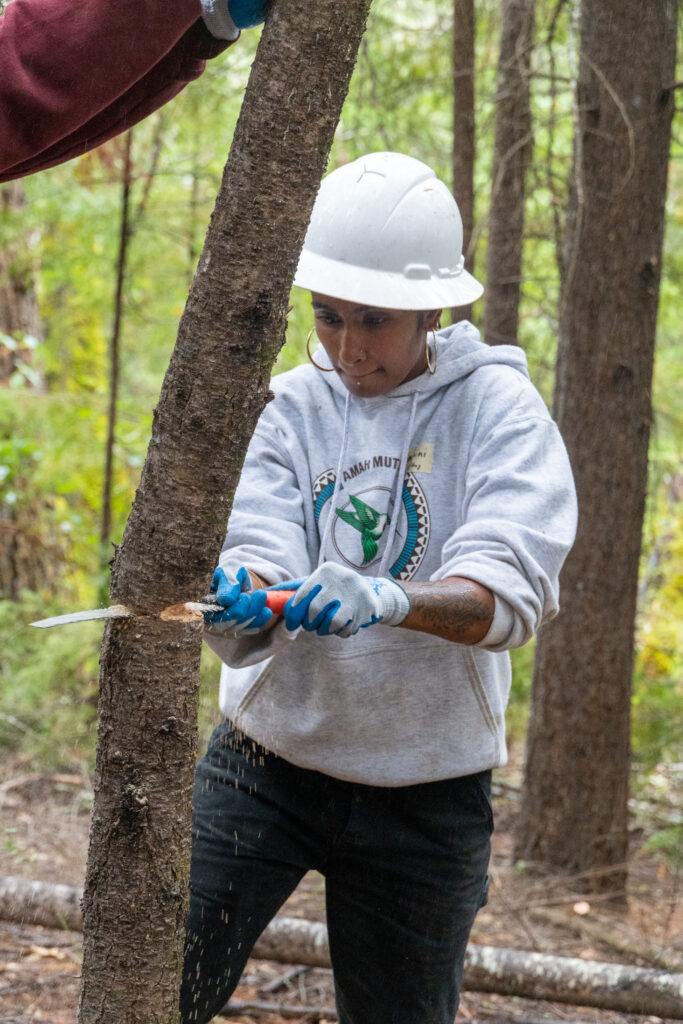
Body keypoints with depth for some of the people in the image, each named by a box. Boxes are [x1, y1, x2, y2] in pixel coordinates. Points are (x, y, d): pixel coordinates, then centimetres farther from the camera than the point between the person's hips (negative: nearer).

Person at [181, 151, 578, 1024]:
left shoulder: (497, 409, -7)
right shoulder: (292, 407, 1)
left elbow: (511, 588, -23)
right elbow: (257, 550, -12)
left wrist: (385, 599, -42)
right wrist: (241, 596, -37)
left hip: (424, 786, -1)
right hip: (269, 756, 1)